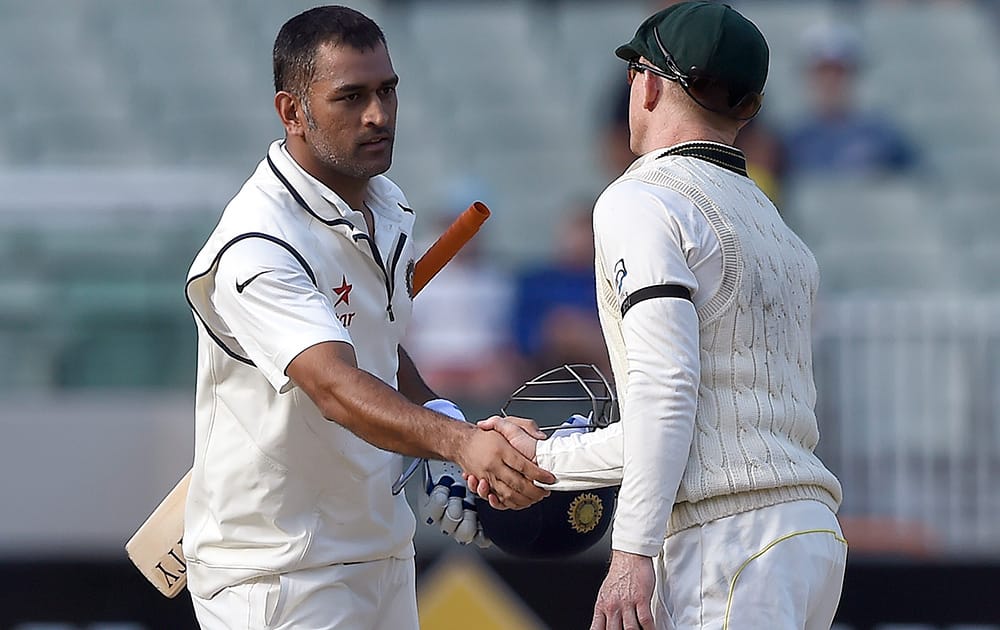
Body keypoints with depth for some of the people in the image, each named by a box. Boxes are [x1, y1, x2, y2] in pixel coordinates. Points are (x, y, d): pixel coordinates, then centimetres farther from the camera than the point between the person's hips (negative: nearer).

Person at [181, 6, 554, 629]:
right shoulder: (256, 247, -23)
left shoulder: (388, 208, 7)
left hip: (384, 551, 8)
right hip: (279, 573, -8)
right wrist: (457, 440, -51)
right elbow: (335, 385, -36)